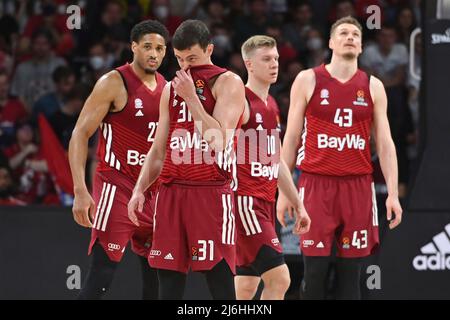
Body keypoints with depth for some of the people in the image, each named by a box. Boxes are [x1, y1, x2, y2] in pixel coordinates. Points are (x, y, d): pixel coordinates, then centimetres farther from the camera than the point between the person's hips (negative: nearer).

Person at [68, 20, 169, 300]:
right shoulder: (115, 83, -9)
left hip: (154, 191, 7)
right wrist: (80, 190, -20)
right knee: (102, 273, -13)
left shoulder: (167, 88, 11)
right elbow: (80, 134, -11)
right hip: (117, 187, -7)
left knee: (157, 276, 8)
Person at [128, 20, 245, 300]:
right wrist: (140, 189, 7)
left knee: (220, 283, -9)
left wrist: (191, 97, -13)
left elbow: (218, 142, -14)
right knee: (169, 281, 6)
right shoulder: (172, 88, 17)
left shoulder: (227, 83, -2)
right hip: (172, 191, 6)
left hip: (211, 192, -6)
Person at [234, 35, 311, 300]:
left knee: (247, 285, 7)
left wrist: (298, 205, 24)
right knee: (279, 278, -15)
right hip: (245, 200, -9)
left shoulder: (271, 105, 18)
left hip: (265, 203, 9)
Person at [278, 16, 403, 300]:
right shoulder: (308, 80, 3)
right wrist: (283, 190, 1)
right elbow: (291, 139, 5)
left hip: (358, 186, 2)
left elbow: (385, 144, 7)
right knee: (316, 270, -4)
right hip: (317, 184, -2)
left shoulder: (373, 87, 8)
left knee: (350, 271, 2)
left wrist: (393, 194, -3)